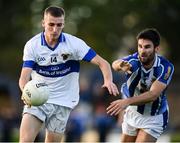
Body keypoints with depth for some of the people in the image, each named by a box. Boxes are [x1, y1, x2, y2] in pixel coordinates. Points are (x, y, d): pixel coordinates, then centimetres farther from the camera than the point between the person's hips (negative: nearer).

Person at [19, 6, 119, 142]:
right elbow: (24, 77, -14)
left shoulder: (74, 43, -11)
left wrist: (108, 81, -34)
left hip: (63, 102, 0)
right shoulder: (32, 45, -9)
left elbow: (102, 63, -13)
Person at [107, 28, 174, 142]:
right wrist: (120, 65, -68)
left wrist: (127, 101, -49)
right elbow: (115, 64, -43)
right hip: (132, 113, 3)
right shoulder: (133, 61, -23)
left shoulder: (166, 67, -26)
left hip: (153, 118, -3)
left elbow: (153, 95, -36)